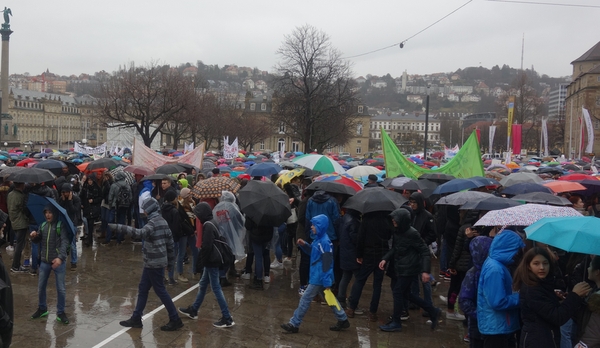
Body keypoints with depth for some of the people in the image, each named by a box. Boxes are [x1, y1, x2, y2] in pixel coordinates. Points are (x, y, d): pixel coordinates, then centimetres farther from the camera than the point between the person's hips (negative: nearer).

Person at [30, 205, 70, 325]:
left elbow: (65, 242, -19)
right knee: (41, 287, 15)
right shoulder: (42, 226, 6)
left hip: (58, 261, -5)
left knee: (61, 288, 3)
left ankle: (60, 313, 17)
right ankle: (42, 309, 35)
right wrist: (34, 236, -10)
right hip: (44, 261, 5)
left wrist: (60, 257, -33)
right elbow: (37, 241, 14)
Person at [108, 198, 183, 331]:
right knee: (143, 289, 15)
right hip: (156, 261, 9)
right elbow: (170, 243, 12)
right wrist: (171, 262, 19)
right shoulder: (162, 221, 9)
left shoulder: (154, 222, -18)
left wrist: (119, 227, -42)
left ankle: (175, 320, 6)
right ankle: (136, 318, 22)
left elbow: (140, 233, -40)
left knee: (160, 290, -1)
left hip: (153, 262, -9)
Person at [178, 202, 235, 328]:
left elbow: (207, 246, -23)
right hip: (212, 260, 10)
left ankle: (227, 318, -2)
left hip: (211, 261, -10)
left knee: (216, 288, -5)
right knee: (203, 284, 20)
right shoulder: (212, 223, 10)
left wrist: (202, 261, -11)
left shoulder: (208, 225, -20)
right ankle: (193, 310, 35)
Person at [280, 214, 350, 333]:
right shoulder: (318, 239, 7)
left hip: (319, 278, -10)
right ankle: (343, 320, 27)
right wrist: (304, 245, 4)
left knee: (305, 299, -1)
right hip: (317, 276, 10)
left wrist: (327, 283, -21)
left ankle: (294, 324, 8)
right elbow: (312, 251, 24)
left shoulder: (324, 242, -22)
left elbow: (327, 265, -22)